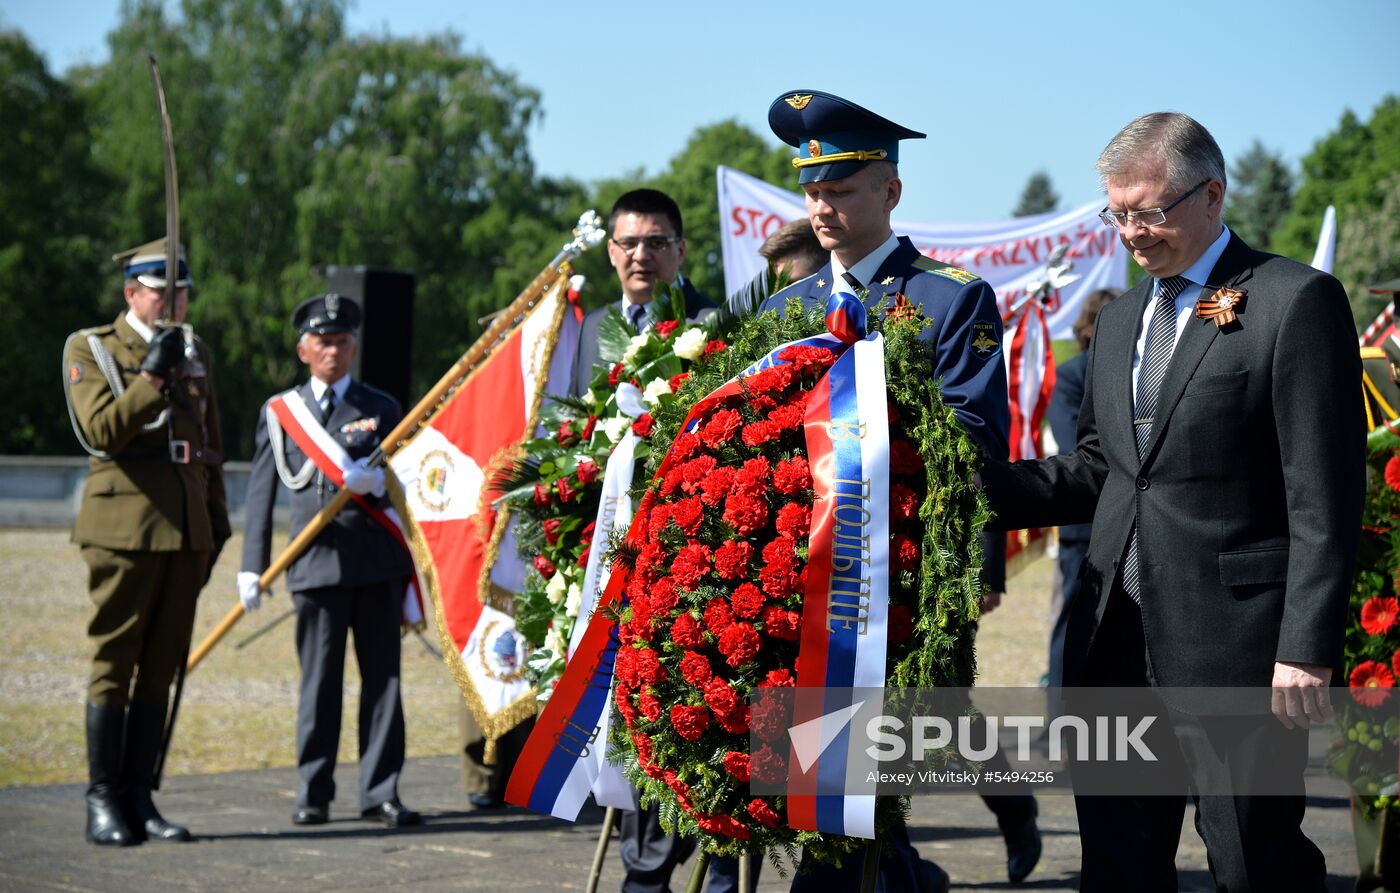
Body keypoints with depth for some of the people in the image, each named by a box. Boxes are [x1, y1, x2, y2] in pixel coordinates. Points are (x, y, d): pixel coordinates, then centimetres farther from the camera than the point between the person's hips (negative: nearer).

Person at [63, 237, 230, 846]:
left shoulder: (196, 353, 17)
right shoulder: (90, 349, 0)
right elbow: (100, 432, -13)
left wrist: (216, 522, 18)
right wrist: (153, 375, -19)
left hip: (187, 532, 6)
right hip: (124, 527, -6)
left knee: (161, 668, 6)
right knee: (113, 664, -4)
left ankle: (140, 797, 11)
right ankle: (104, 802, 1)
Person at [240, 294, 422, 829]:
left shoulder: (381, 408, 12)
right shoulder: (279, 411, 12)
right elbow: (261, 492, 10)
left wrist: (375, 482, -15)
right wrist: (252, 566, 4)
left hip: (377, 560, 1)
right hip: (317, 562, -1)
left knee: (382, 675, 1)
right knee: (319, 680, 0)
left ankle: (381, 793, 5)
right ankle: (314, 794, 8)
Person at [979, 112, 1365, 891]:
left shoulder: (1297, 301, -8)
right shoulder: (1120, 321, 17)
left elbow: (1326, 496, -12)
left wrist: (1308, 649, -17)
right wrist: (977, 489, 4)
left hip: (1234, 644, -7)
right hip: (1117, 641, 7)